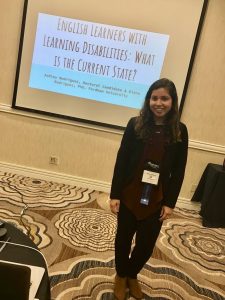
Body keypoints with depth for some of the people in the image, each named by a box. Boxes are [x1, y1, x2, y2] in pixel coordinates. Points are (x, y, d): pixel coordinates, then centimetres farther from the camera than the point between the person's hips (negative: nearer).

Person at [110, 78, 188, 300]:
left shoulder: (179, 131, -3)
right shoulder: (135, 124, -7)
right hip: (129, 195, -1)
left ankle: (132, 275, 45)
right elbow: (121, 160, -6)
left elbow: (179, 171, -1)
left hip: (156, 200, 1)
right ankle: (121, 276, 45)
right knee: (124, 238, 17)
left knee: (147, 243, 15)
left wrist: (169, 202, -3)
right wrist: (114, 194, -8)